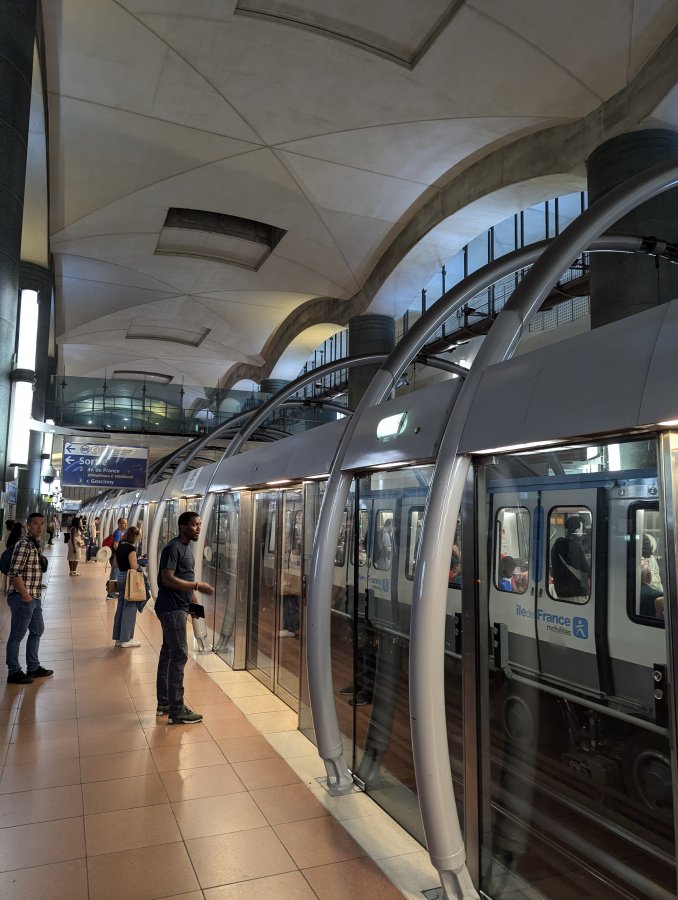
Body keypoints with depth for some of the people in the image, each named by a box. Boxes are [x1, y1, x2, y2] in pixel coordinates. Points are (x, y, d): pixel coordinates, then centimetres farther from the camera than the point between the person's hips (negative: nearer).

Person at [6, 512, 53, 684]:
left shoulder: (35, 544, 12)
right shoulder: (23, 544, -16)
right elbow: (15, 573, -20)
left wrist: (35, 595, 13)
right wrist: (25, 596, -19)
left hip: (35, 597, 10)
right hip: (23, 598, -10)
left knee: (37, 631, 18)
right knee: (17, 635, 2)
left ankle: (33, 667, 30)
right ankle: (14, 672, 12)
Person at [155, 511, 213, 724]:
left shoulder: (187, 547, 13)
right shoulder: (173, 548, -17)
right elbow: (168, 579, -24)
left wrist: (194, 602, 15)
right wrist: (197, 585, -23)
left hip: (178, 608, 10)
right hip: (172, 609, -10)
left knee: (168, 653, 15)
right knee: (179, 655, -8)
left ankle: (164, 702, 25)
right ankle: (176, 711, -2)